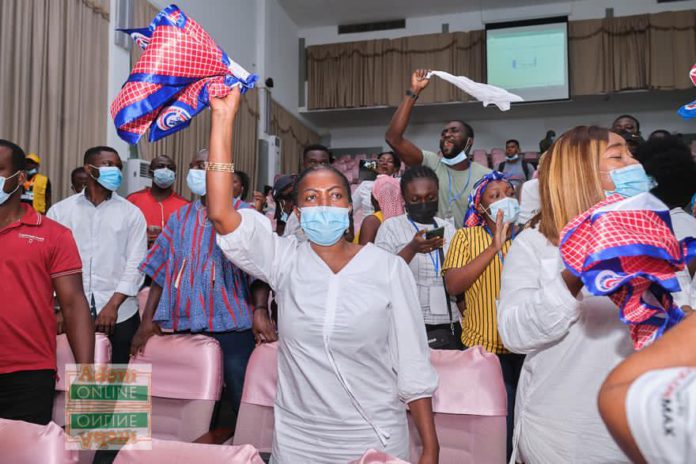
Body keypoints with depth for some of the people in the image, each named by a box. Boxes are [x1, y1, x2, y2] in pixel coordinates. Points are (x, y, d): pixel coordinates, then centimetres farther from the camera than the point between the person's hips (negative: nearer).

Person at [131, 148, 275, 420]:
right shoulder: (181, 216, 15)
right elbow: (162, 269, 12)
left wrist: (260, 310, -22)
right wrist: (148, 319, 6)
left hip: (231, 324, -4)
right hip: (184, 324, 5)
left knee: (243, 399, -5)